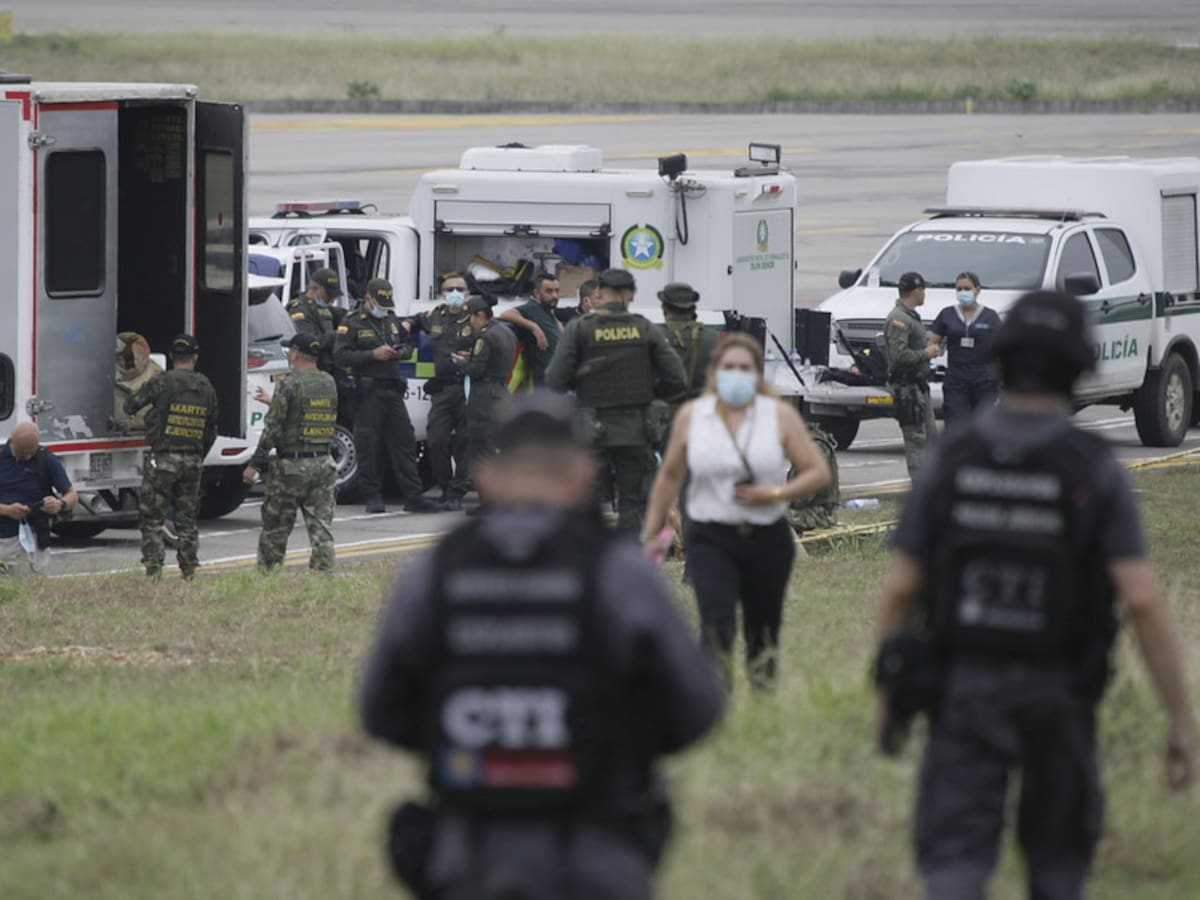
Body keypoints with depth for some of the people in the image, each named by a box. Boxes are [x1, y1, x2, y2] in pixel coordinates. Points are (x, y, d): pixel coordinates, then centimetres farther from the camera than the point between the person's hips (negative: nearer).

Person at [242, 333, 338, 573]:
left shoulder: (291, 384, -12)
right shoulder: (329, 383, 7)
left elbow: (273, 428, -15)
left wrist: (255, 464, -10)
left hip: (292, 464, -5)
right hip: (324, 463, 5)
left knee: (275, 528, 6)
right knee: (321, 527, 5)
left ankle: (267, 574, 10)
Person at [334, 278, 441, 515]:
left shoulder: (392, 320, 18)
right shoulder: (352, 323, -2)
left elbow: (408, 344, 28)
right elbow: (340, 355, -11)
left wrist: (402, 351, 3)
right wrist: (373, 355, -16)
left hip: (393, 390, 6)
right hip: (367, 392, -6)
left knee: (404, 442, 2)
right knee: (368, 445, -3)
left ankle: (413, 497, 3)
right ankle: (373, 497, 4)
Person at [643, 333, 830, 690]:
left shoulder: (780, 416, 0)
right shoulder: (691, 416, 2)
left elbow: (818, 472, 0)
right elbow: (669, 477, 12)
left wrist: (775, 494, -16)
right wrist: (652, 532, 13)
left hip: (768, 538, 1)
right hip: (711, 538, -1)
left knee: (763, 630, 11)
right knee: (715, 624, -19)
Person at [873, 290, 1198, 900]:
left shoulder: (950, 461, -5)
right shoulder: (1097, 473, -11)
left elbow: (900, 588, -3)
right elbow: (1142, 601, -17)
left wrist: (888, 693, 11)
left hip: (963, 690, 1)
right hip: (1058, 699, 0)